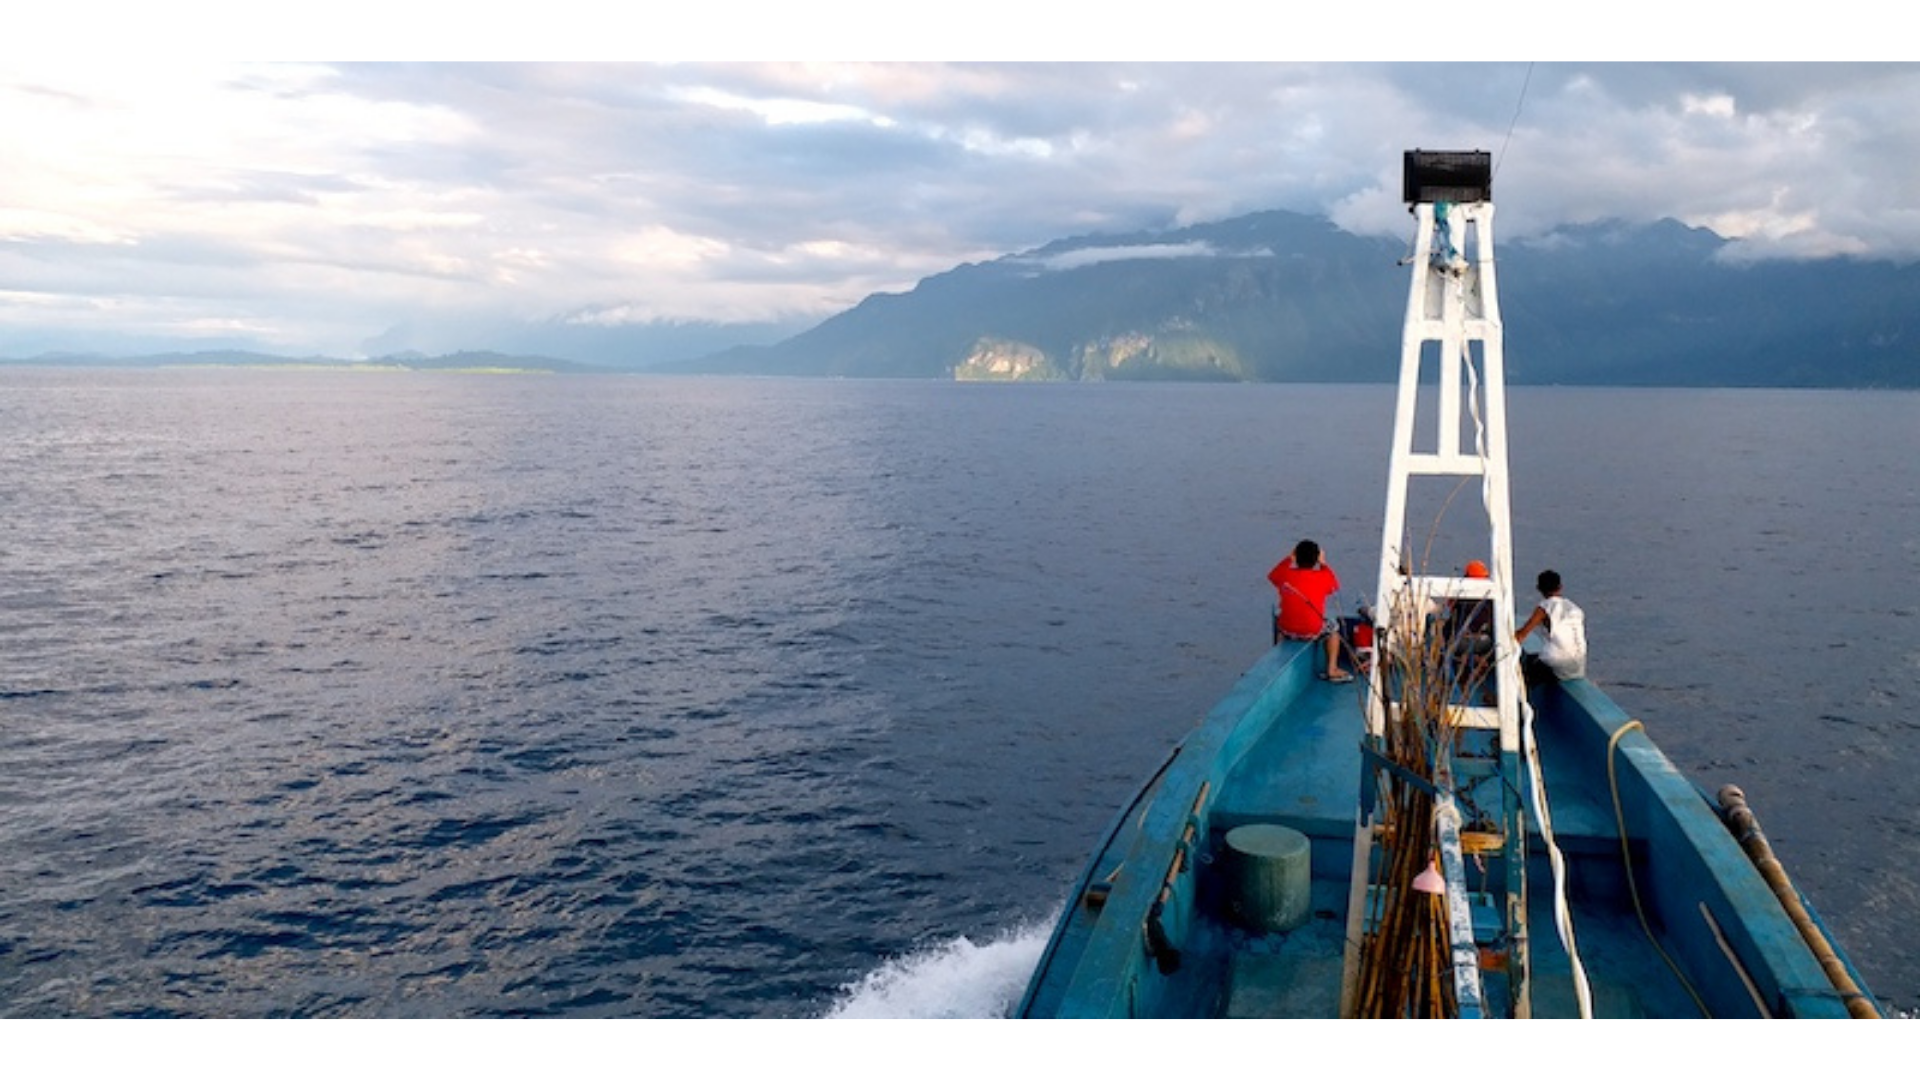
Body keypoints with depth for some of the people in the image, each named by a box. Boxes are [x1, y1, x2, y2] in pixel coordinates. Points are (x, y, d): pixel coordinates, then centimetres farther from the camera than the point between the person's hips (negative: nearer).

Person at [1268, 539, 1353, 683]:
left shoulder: (1285, 574, -8)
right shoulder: (1322, 577, -13)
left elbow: (1271, 575, 16)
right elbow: (1335, 584, 10)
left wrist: (1288, 559, 14)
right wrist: (1323, 563, 12)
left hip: (1287, 630, 2)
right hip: (1313, 632, -2)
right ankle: (1332, 670, 27)